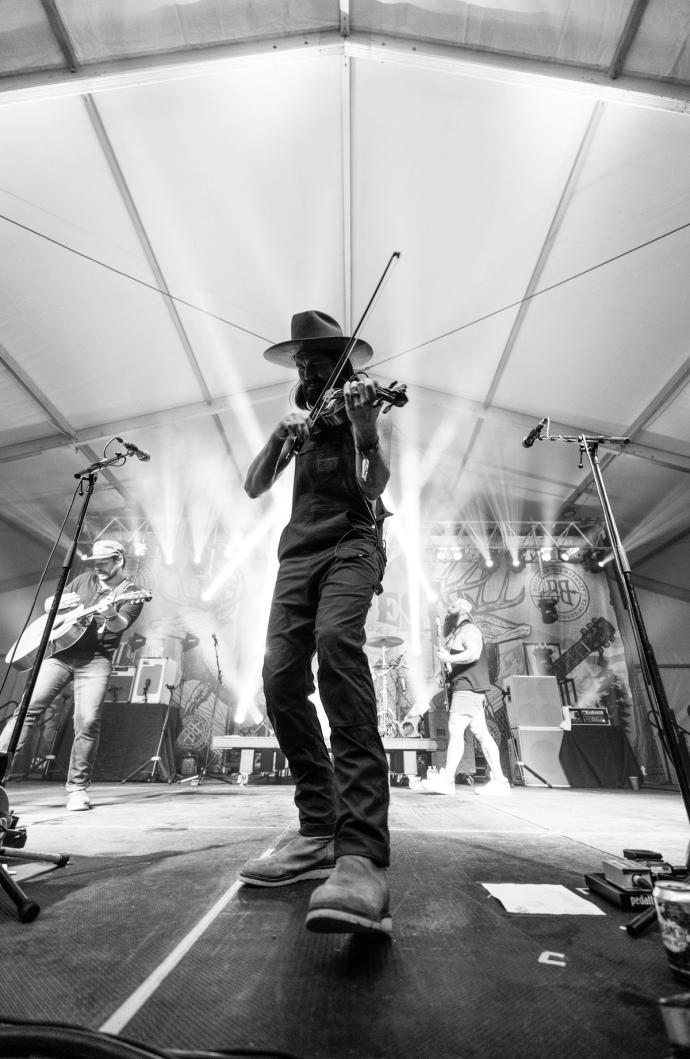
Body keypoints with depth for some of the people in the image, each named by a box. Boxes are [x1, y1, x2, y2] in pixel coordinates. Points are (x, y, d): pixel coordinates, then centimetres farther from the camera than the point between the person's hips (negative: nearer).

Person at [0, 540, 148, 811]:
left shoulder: (131, 593, -1)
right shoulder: (85, 579, 15)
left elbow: (118, 626, -18)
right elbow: (48, 604, 22)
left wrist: (110, 615, -41)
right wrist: (60, 603, -2)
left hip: (95, 659, -4)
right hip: (61, 652, 5)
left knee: (88, 722, -11)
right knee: (28, 707, -8)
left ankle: (78, 788, 3)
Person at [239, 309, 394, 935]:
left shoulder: (372, 411, 15)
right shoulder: (299, 421, 27)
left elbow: (374, 485, -2)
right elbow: (255, 487, 17)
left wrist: (362, 425, -16)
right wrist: (281, 436, 2)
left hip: (353, 543, -5)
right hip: (298, 551, 5)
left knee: (336, 642, -33)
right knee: (281, 678, -12)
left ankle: (362, 855, -36)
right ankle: (319, 832, 1)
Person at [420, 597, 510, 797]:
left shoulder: (468, 629, -6)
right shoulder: (457, 632, 24)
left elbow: (474, 653, -23)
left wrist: (450, 659, -26)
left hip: (468, 687, -10)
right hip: (465, 688, 10)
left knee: (455, 730, -12)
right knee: (482, 733, 7)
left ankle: (446, 780, -13)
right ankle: (499, 780, 8)